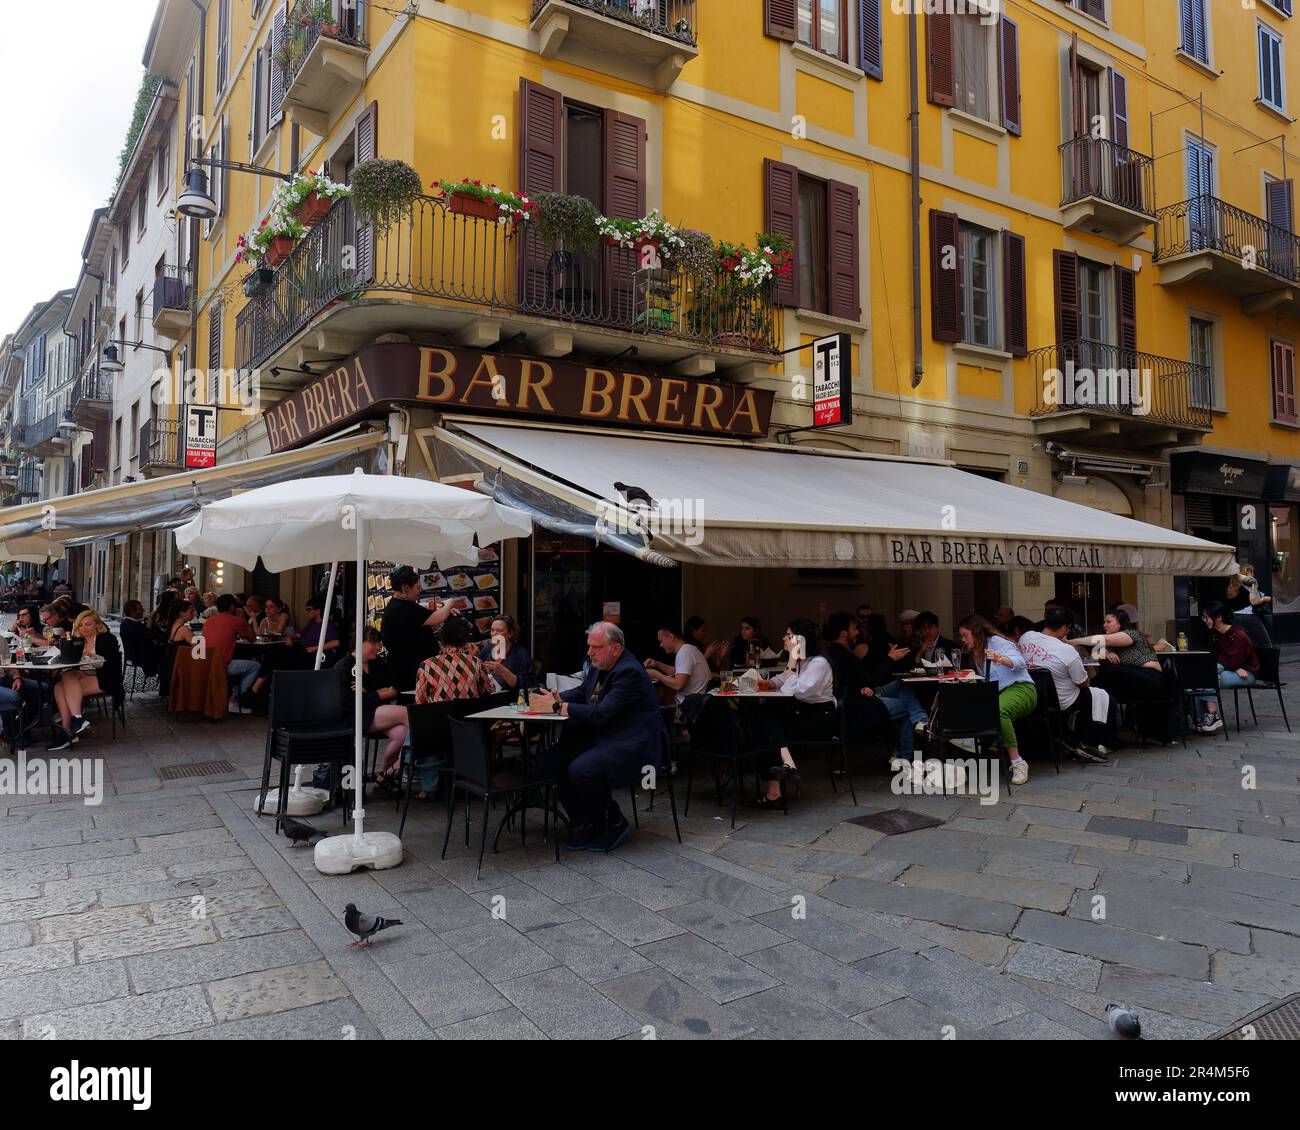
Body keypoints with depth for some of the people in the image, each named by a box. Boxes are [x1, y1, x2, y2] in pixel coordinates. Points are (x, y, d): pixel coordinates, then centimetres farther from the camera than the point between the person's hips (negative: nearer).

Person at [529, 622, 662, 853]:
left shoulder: (629, 672, -20)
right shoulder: (598, 667, 9)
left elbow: (601, 713, -26)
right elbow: (579, 693, 19)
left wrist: (557, 707, -22)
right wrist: (557, 700, -4)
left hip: (631, 745, -9)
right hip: (600, 736, 9)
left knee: (581, 769, -30)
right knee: (550, 760, -8)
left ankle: (615, 823, -4)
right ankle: (582, 823, 6)